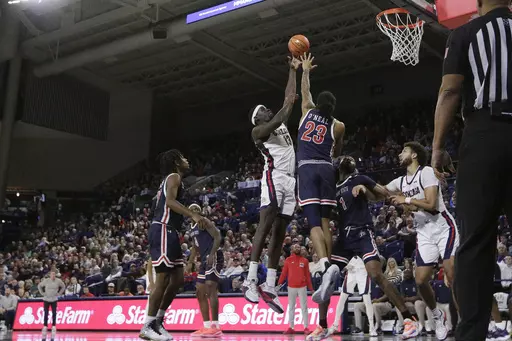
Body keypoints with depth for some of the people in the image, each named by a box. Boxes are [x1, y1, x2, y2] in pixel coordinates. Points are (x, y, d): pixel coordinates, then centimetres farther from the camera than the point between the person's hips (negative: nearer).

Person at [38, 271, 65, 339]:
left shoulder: (58, 281, -5)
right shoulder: (46, 280, -5)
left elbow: (63, 286, 11)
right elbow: (39, 286, 8)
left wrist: (59, 293, 4)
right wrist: (42, 293, 1)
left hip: (54, 300, 0)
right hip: (46, 299, 0)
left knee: (54, 314, -2)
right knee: (46, 314, 2)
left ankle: (54, 327, 6)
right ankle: (45, 327, 9)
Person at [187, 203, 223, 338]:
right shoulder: (192, 229, 22)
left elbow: (218, 237, -16)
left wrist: (212, 254, -27)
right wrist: (190, 262, 21)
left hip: (214, 257, -10)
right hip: (205, 259, 10)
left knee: (210, 288, -19)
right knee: (200, 292, 9)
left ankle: (215, 327, -22)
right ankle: (206, 327, 13)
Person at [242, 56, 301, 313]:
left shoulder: (282, 124, 26)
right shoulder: (258, 131, 6)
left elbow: (290, 96, 27)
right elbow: (274, 123, -14)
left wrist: (294, 70, 27)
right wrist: (286, 107, -11)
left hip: (290, 179, 8)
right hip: (274, 177, -8)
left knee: (279, 232, 4)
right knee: (265, 225, -18)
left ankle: (269, 287, 4)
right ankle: (251, 279, -22)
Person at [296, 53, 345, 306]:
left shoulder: (308, 111, 11)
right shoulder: (338, 126, 9)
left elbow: (305, 91, 31)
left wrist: (305, 70, 46)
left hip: (307, 169, -1)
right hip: (326, 170, 1)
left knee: (314, 223, -12)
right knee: (325, 222, 8)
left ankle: (326, 266, -35)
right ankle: (327, 267, 3)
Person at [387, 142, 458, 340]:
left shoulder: (426, 172, -11)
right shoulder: (400, 181, 11)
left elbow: (431, 204, -20)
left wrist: (406, 200, -15)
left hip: (443, 228, -6)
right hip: (424, 233, 7)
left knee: (452, 274, -19)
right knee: (420, 280, -2)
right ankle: (438, 316, 22)